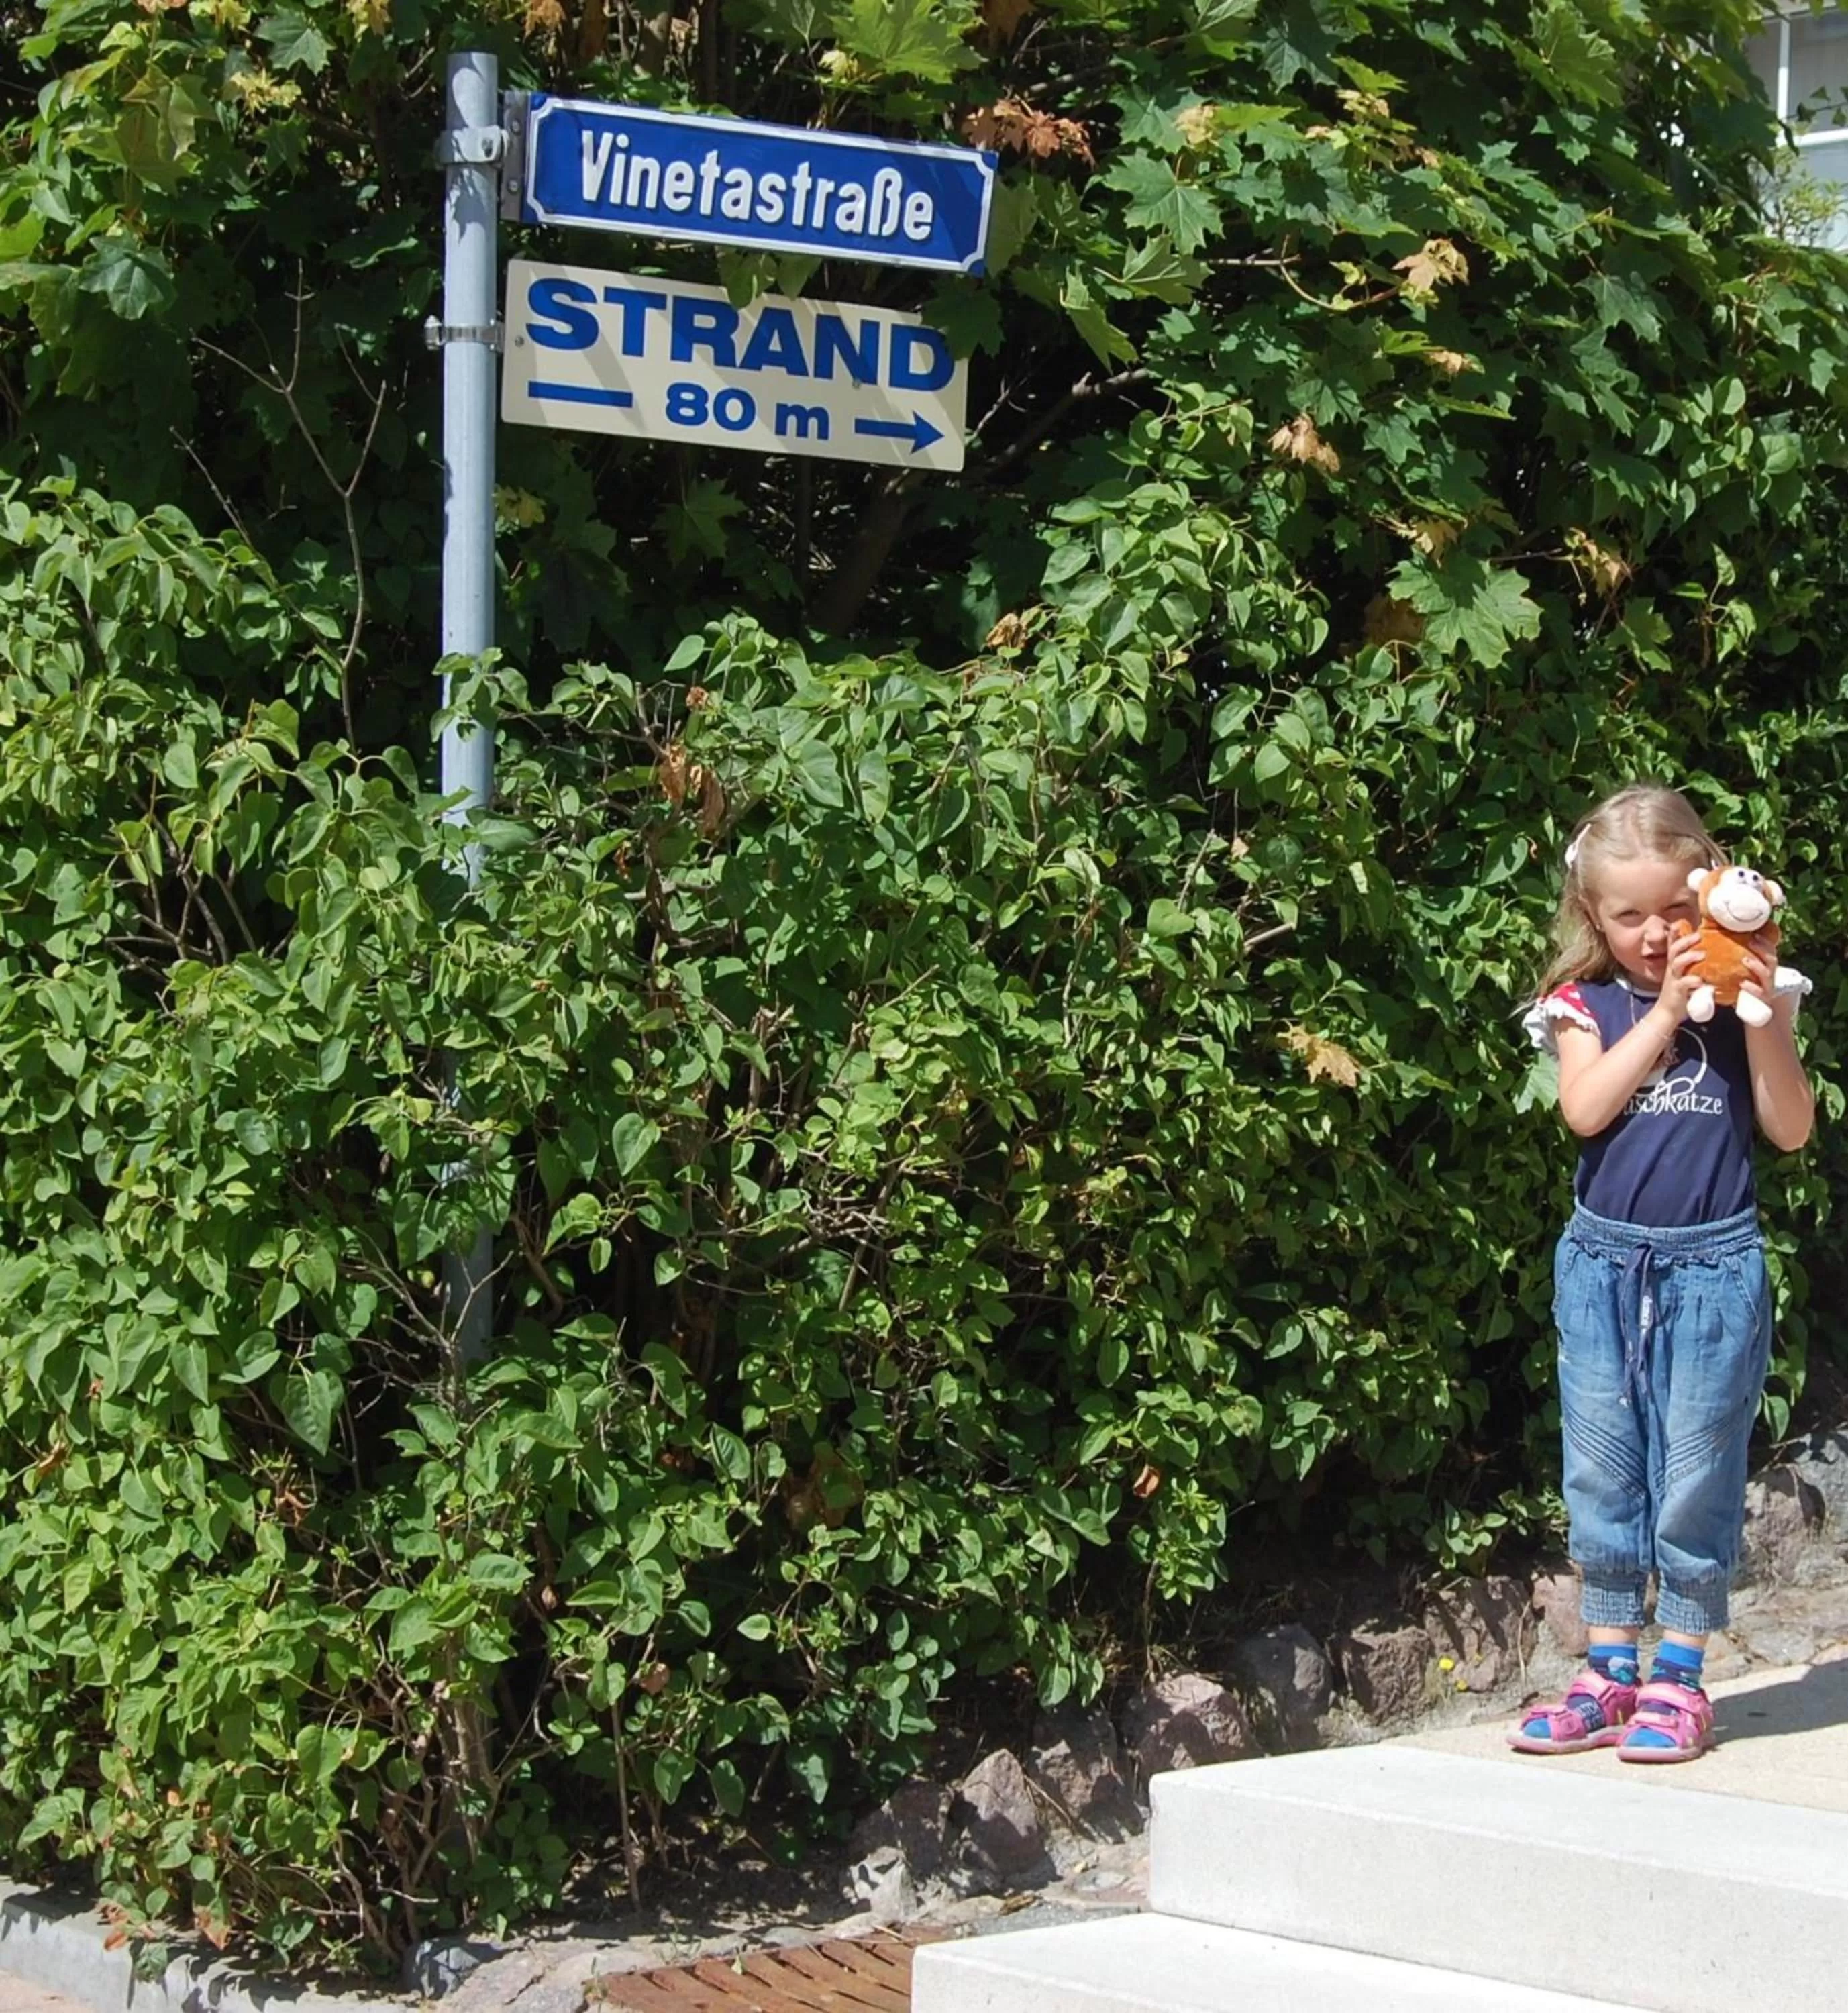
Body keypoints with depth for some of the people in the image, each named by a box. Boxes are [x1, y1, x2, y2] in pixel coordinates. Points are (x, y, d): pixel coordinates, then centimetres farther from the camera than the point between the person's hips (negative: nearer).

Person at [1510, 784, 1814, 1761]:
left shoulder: (1746, 994, 1)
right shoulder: (1586, 1005, 3)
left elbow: (1790, 1129, -4)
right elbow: (1585, 1108, -14)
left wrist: (1759, 1017, -15)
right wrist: (1667, 1008, -16)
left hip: (1713, 1265, -2)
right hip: (1603, 1260, 2)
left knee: (1696, 1473, 1)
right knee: (1602, 1471, 7)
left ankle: (1678, 1679, 10)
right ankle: (1609, 1671, 17)